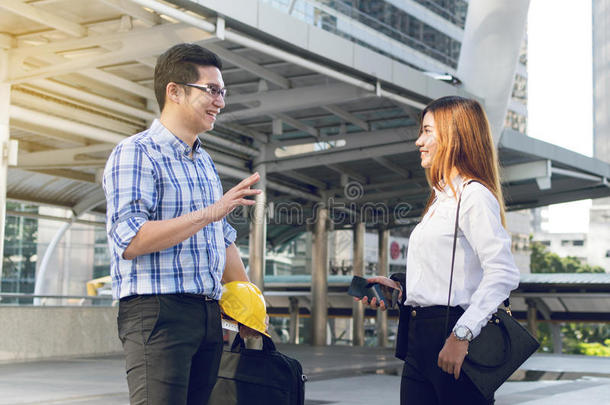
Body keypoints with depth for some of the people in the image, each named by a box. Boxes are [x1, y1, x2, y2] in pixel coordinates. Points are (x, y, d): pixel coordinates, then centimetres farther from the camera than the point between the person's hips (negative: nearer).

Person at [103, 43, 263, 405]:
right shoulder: (136, 153, -5)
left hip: (208, 314, 8)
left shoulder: (204, 161, 21)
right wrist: (210, 213, -19)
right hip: (157, 311, -8)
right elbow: (130, 241, -18)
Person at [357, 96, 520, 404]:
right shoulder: (441, 199, 20)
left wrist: (461, 335, -24)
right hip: (419, 341, 9)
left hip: (450, 333, -9)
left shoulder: (474, 195, -10)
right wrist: (399, 286, 11)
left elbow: (503, 273, -21)